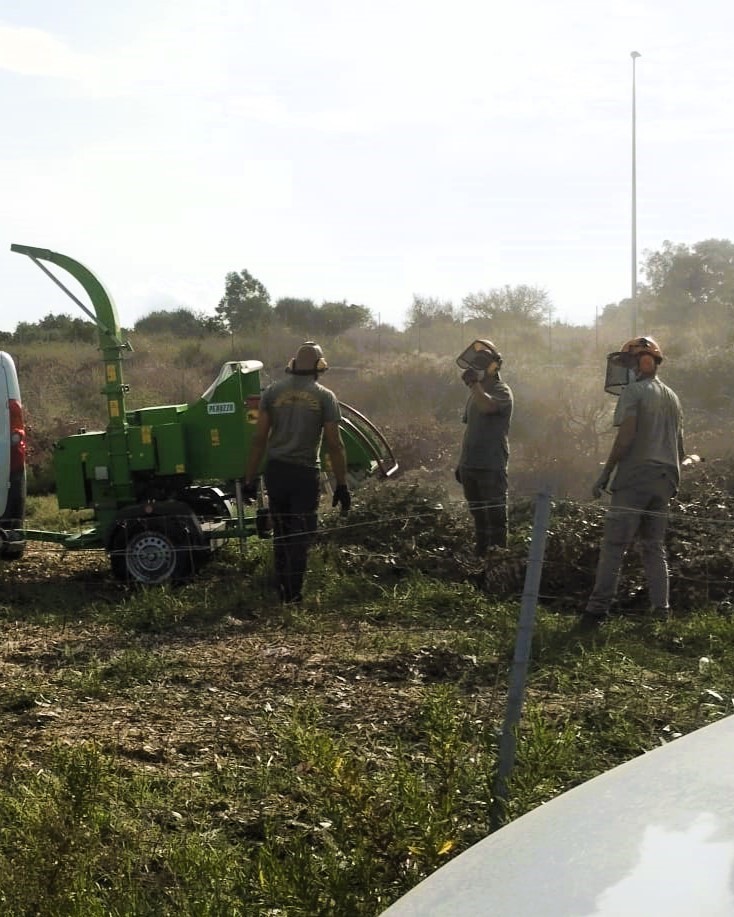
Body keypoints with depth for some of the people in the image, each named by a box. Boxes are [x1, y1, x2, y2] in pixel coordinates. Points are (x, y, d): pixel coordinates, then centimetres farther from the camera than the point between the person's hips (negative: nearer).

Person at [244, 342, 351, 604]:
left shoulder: (273, 391, 3)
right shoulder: (325, 396, -3)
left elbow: (259, 438, 0)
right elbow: (334, 444, -5)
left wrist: (250, 477, 5)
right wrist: (342, 485, 0)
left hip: (275, 470, 3)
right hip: (306, 473, -3)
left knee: (281, 532, 17)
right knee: (301, 534, 5)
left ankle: (282, 589, 23)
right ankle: (293, 593, 3)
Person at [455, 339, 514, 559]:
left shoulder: (501, 391, -7)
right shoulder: (476, 393, 18)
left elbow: (487, 406, -31)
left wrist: (475, 383, -20)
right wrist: (462, 462, 21)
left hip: (491, 466, -8)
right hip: (470, 466, 8)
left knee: (495, 517, -7)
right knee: (479, 517, 12)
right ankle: (479, 557, 18)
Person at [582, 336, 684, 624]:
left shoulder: (634, 392, -6)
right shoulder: (672, 398, 17)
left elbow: (625, 438, -15)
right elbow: (680, 447, 19)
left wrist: (605, 474, -10)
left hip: (635, 477, -7)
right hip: (664, 480, 7)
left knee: (614, 545, -6)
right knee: (654, 546, 13)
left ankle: (598, 608, -10)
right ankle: (661, 609, 7)